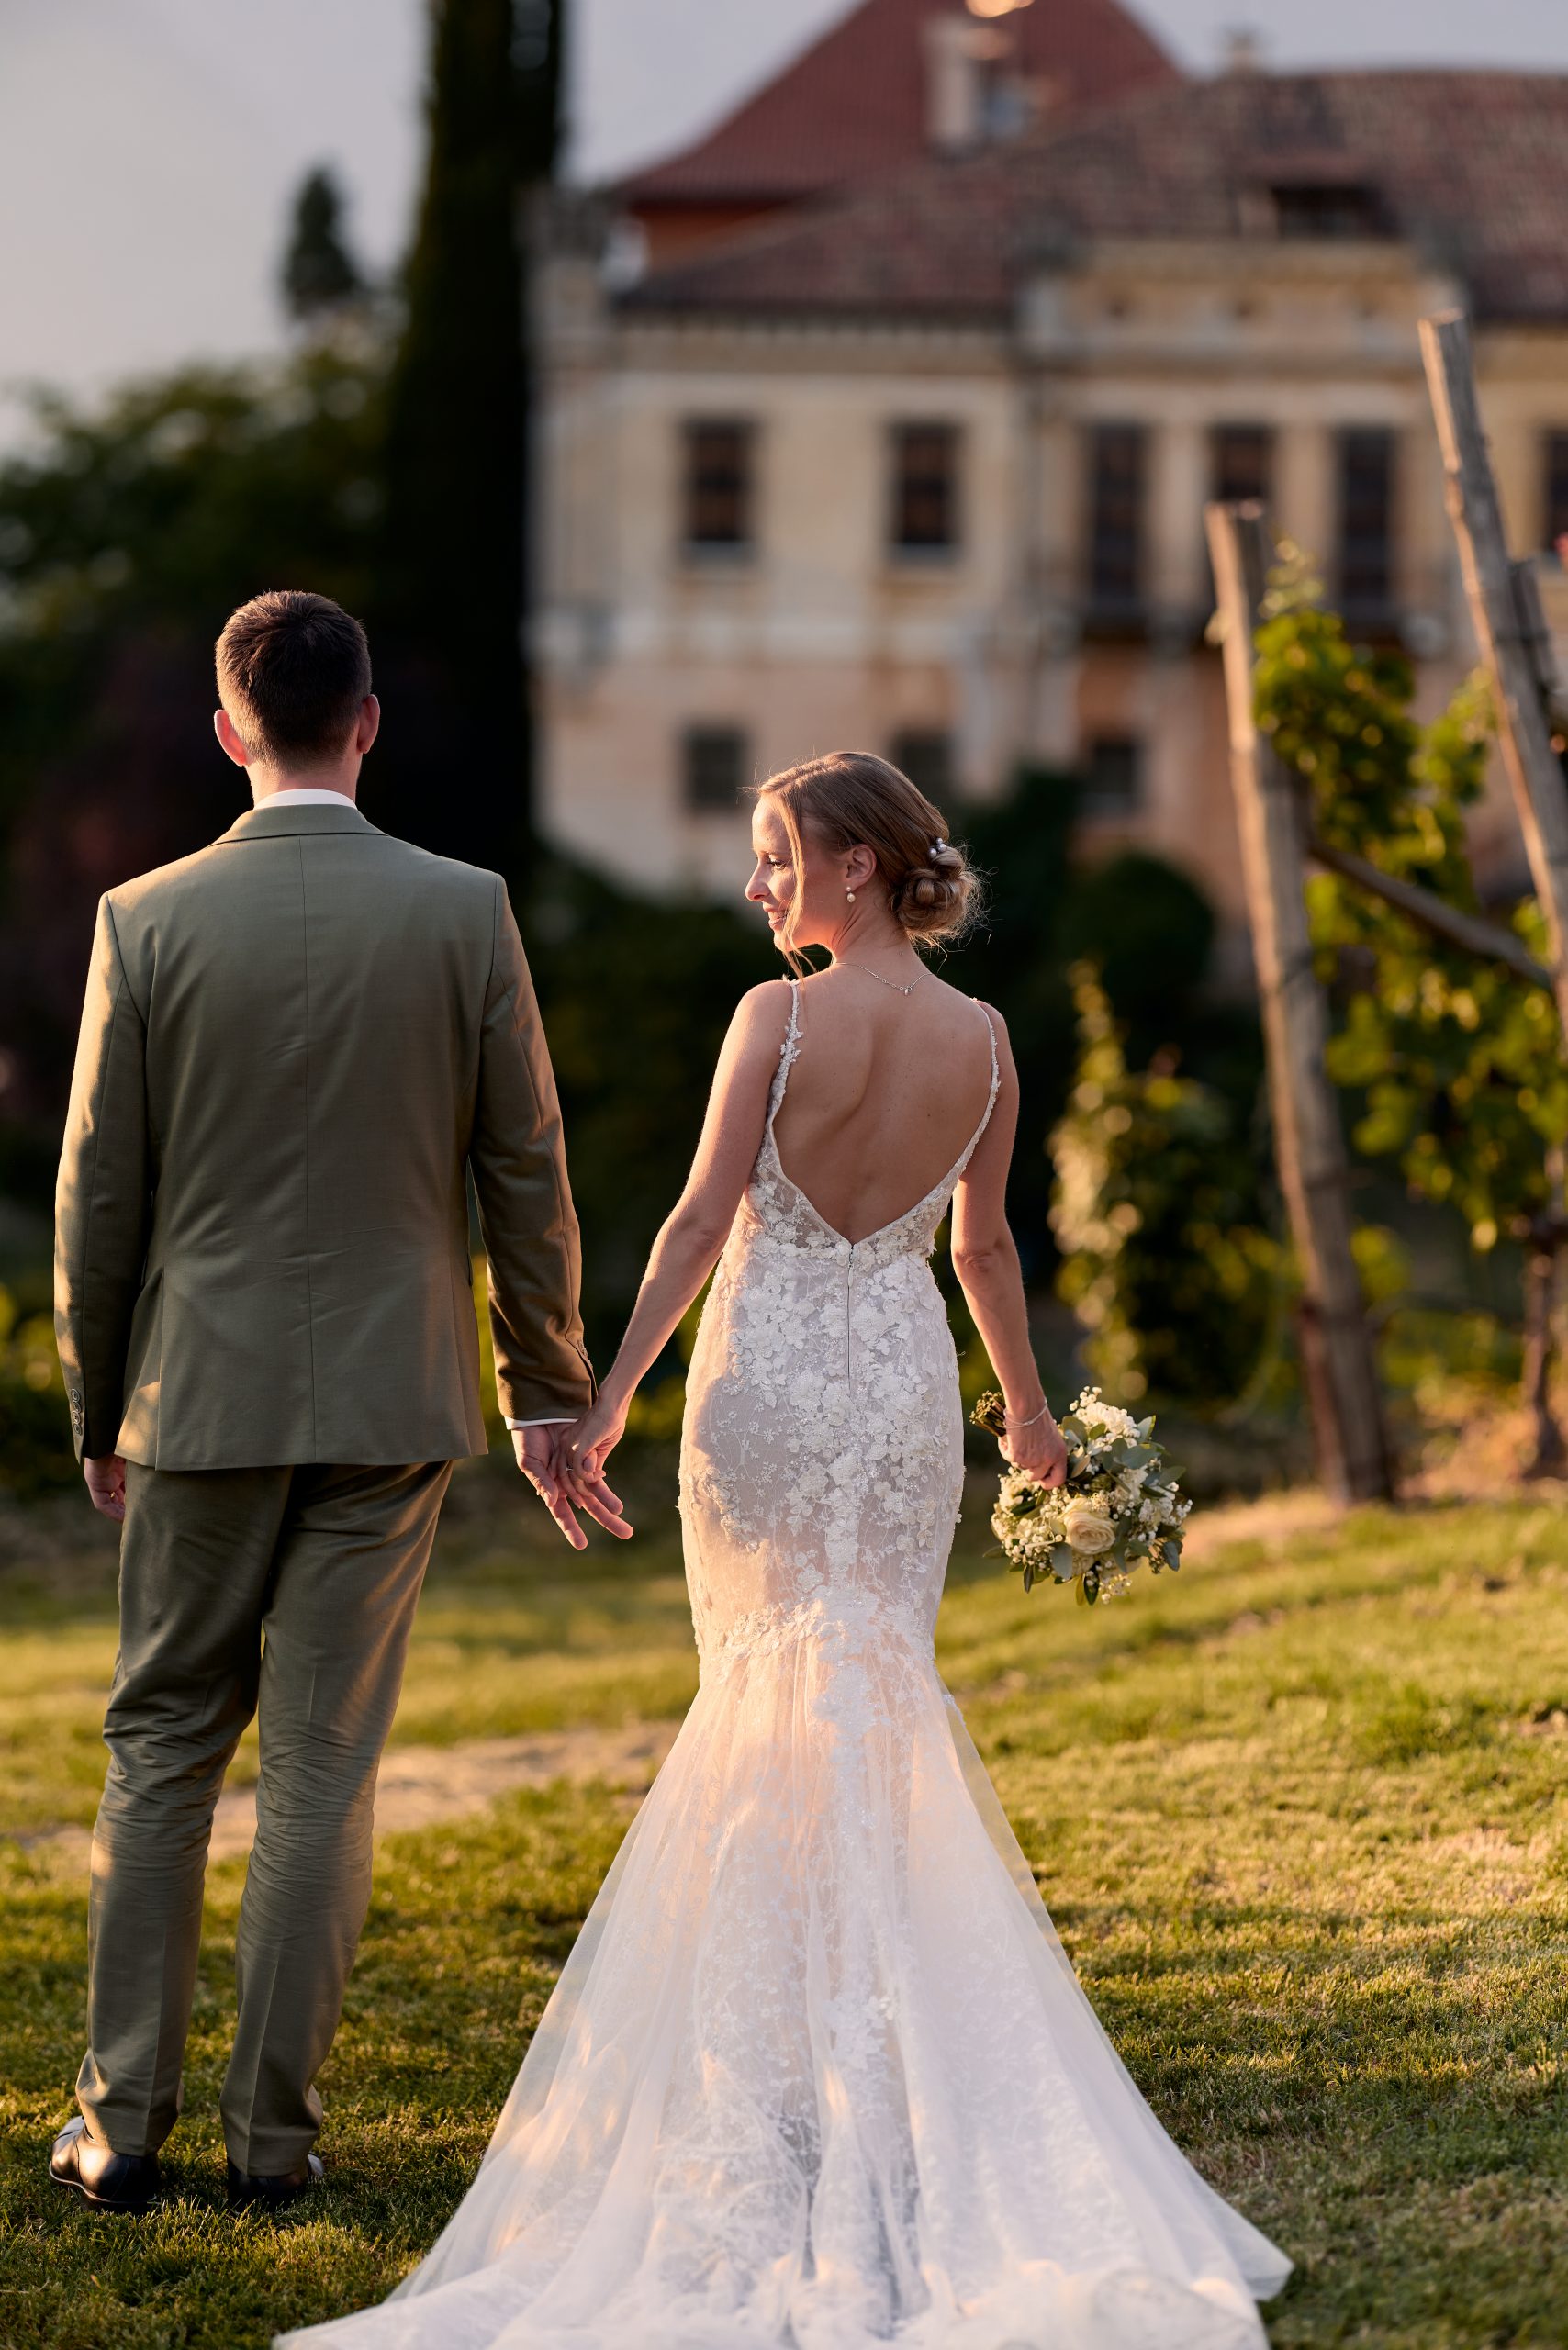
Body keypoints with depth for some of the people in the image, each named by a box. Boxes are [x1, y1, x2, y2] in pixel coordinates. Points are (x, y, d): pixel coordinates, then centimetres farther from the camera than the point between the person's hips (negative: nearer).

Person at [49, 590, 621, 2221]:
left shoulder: (147, 920, -5)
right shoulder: (464, 913, -4)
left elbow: (98, 1190, 0)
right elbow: (526, 1173, 1)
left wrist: (96, 1411, 12)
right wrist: (545, 1394, 11)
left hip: (204, 1398, 0)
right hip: (391, 1403, 0)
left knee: (161, 1752, 11)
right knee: (323, 1768, 5)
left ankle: (122, 2122, 10)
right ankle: (274, 2132, 8)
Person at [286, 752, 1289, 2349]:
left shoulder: (779, 1017, -11)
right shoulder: (982, 1039, 2)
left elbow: (704, 1217, -13)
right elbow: (983, 1243, 10)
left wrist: (611, 1398, -11)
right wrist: (1027, 1411, 23)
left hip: (767, 1377, -3)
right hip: (905, 1385, 3)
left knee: (768, 1695, 6)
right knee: (881, 1694, 9)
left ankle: (784, 2023, 9)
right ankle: (883, 2014, 9)